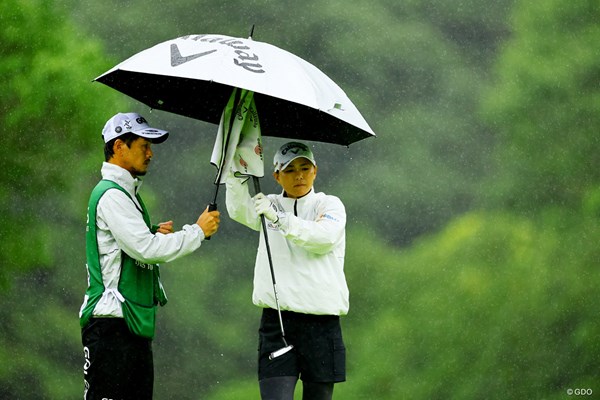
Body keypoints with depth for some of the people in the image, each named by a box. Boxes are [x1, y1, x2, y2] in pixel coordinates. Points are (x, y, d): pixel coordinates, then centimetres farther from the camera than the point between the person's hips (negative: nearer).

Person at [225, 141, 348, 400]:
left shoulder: (329, 205, 7)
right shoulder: (270, 205, 15)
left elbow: (324, 237, -14)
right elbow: (239, 210, -5)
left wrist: (279, 218, -24)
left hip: (321, 322, -1)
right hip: (277, 320, 1)